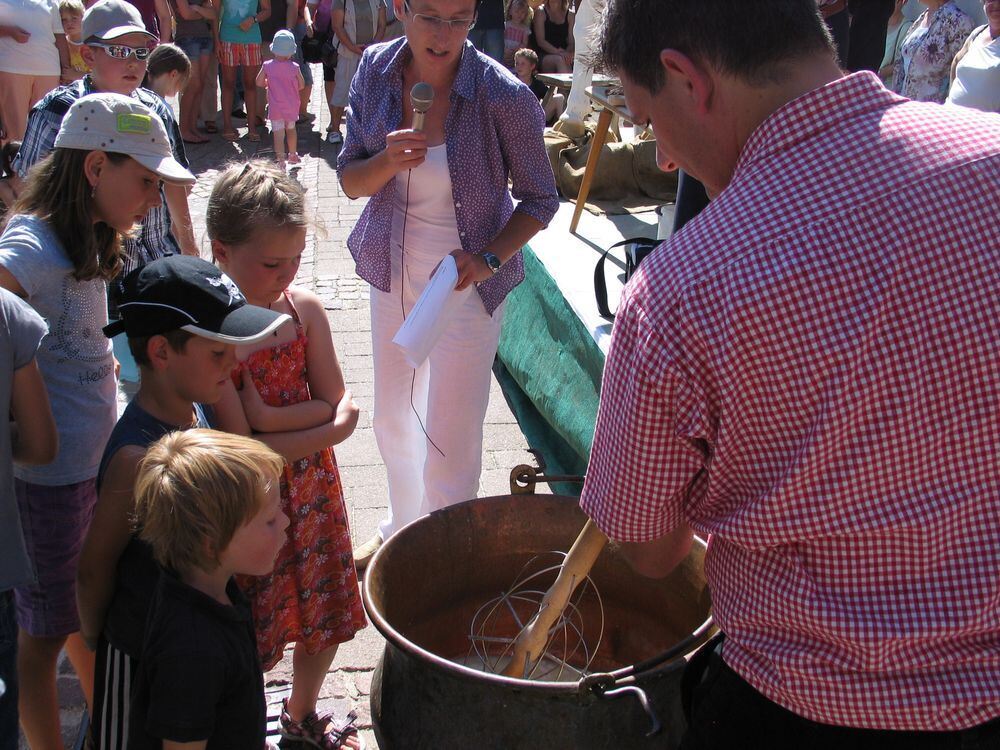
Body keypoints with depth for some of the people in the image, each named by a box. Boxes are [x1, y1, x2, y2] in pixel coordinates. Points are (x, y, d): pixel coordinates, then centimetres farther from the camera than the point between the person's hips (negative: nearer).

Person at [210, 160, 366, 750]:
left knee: (325, 619, 20)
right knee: (253, 635, 11)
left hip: (315, 492, 5)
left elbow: (335, 404, -8)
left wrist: (266, 416, -21)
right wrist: (327, 428, -17)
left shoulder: (306, 309, -6)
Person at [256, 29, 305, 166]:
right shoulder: (294, 67, -8)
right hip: (291, 106, 2)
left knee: (278, 134, -6)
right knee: (291, 129, 23)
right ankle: (292, 155, 39)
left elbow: (259, 82, -2)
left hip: (275, 107, -2)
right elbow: (301, 85, -1)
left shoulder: (267, 66, -8)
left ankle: (280, 160, -18)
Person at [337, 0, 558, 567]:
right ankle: (402, 529, 48)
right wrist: (389, 161, -23)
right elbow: (351, 180, -1)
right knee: (393, 420, 22)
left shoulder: (504, 95, -21)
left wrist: (488, 259, -24)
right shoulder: (376, 71, -9)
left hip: (467, 284, -5)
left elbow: (539, 200, -10)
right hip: (394, 274, 5)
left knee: (450, 437, 3)